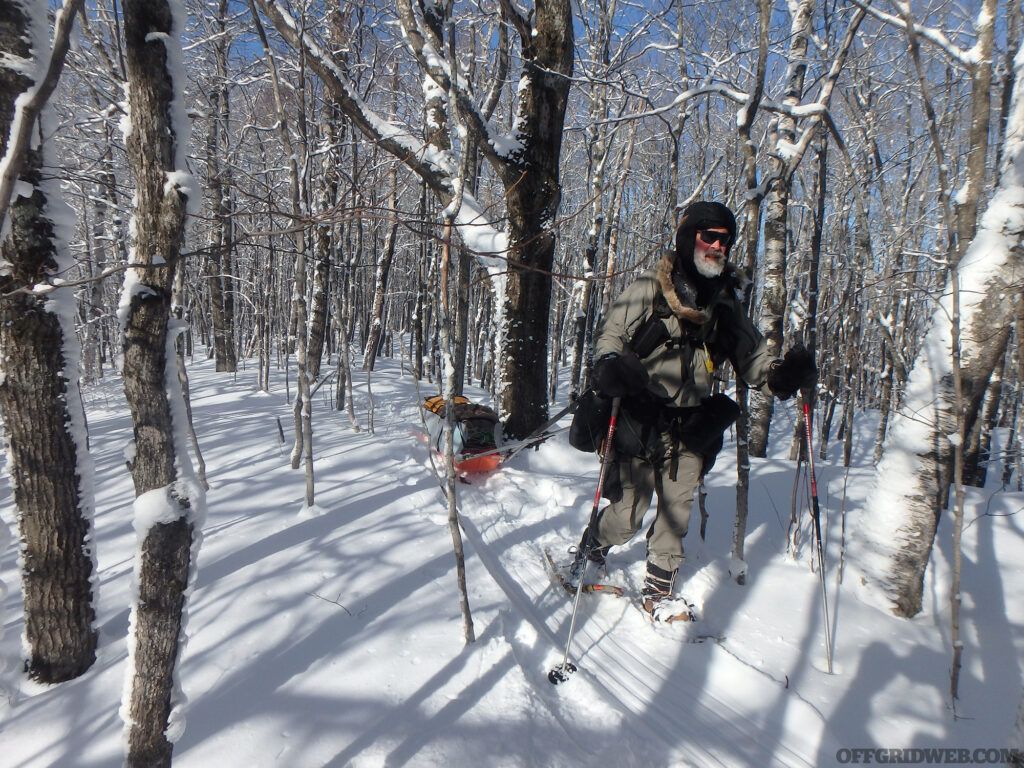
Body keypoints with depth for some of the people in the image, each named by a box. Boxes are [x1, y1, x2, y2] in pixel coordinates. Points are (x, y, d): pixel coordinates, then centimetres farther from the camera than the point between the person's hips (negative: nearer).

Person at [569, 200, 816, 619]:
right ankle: (592, 545, 33)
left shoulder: (726, 302, 8)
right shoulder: (649, 287, -7)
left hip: (692, 428, 5)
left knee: (676, 510, 12)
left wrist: (781, 373, -9)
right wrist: (611, 366, -30)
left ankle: (659, 584, 33)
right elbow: (611, 333, -9)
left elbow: (750, 356, 12)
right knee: (627, 516, 1)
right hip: (641, 421, -4)